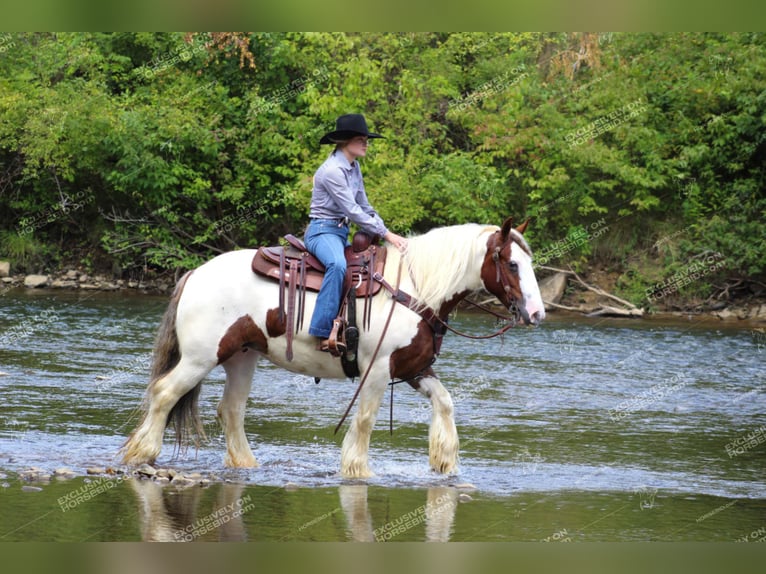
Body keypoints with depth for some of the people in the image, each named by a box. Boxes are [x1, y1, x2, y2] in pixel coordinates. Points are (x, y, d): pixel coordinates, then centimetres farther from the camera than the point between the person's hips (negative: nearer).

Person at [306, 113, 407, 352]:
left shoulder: (354, 168, 12)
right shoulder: (332, 171, -16)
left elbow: (364, 207, 17)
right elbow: (352, 211, -18)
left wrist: (387, 235, 6)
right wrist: (386, 234, -16)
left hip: (341, 232, 10)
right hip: (322, 230, -10)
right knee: (338, 265, -37)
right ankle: (323, 332, -42)